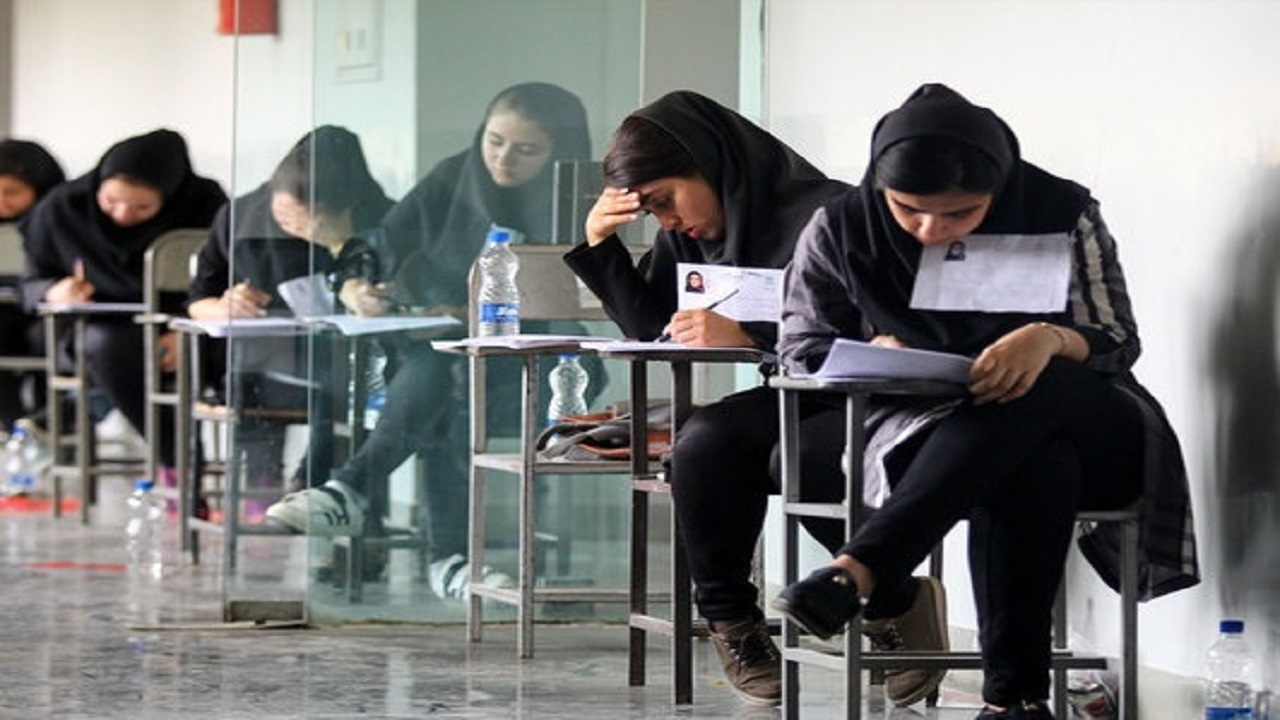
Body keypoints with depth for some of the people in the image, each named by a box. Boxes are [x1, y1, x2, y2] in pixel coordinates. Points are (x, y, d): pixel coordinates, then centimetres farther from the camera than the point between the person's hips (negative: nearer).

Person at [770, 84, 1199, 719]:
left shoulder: (1063, 214, -4)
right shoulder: (841, 230, -1)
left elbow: (1118, 344, -3)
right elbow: (800, 346, 5)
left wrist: (1052, 340, -27)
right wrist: (873, 353, -18)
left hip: (1067, 420, 0)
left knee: (1026, 395, -38)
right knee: (1032, 471, -38)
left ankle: (859, 571, -49)